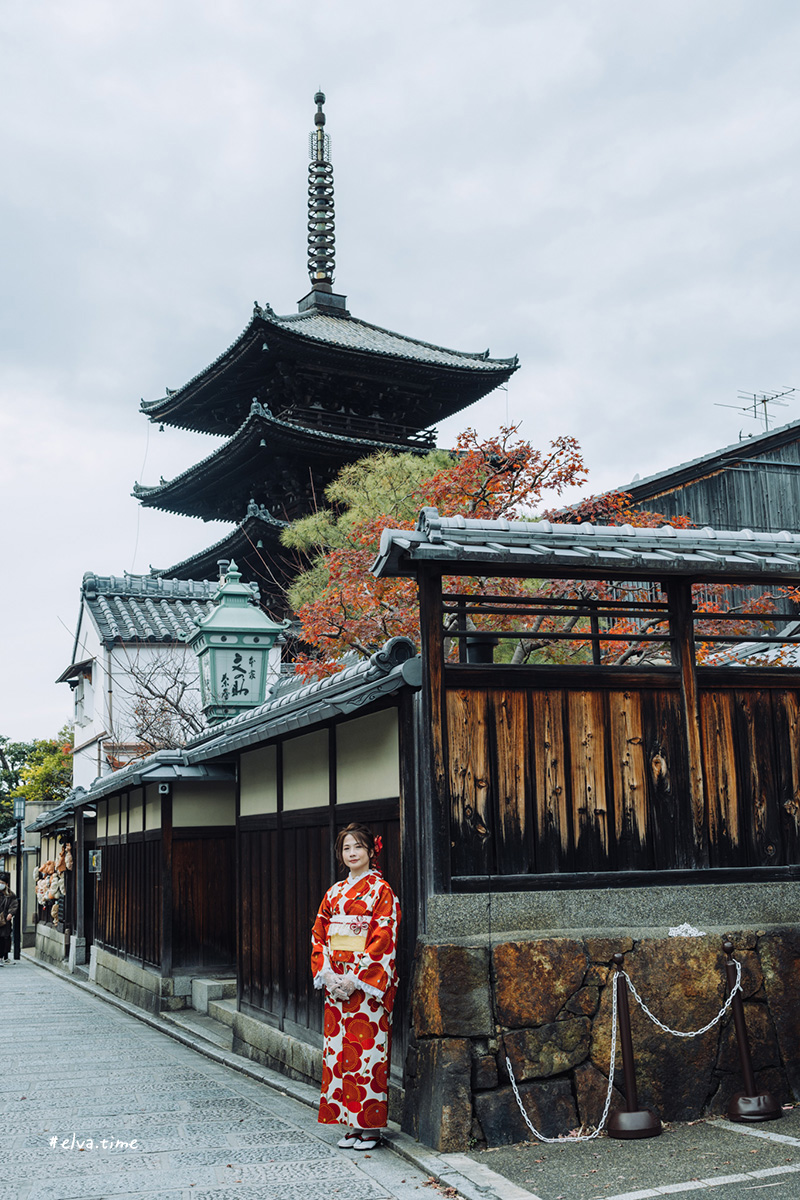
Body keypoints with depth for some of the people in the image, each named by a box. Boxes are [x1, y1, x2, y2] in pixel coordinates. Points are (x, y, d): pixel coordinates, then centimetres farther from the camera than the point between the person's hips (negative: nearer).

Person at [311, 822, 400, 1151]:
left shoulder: (381, 890, -5)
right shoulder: (334, 893, 14)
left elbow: (383, 939, -12)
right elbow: (319, 935, 12)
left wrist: (356, 977, -17)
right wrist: (325, 973, -3)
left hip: (367, 985, -6)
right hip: (336, 985, 6)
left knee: (367, 1048, -5)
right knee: (339, 1048, 6)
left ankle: (371, 1126, 3)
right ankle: (352, 1124, 15)